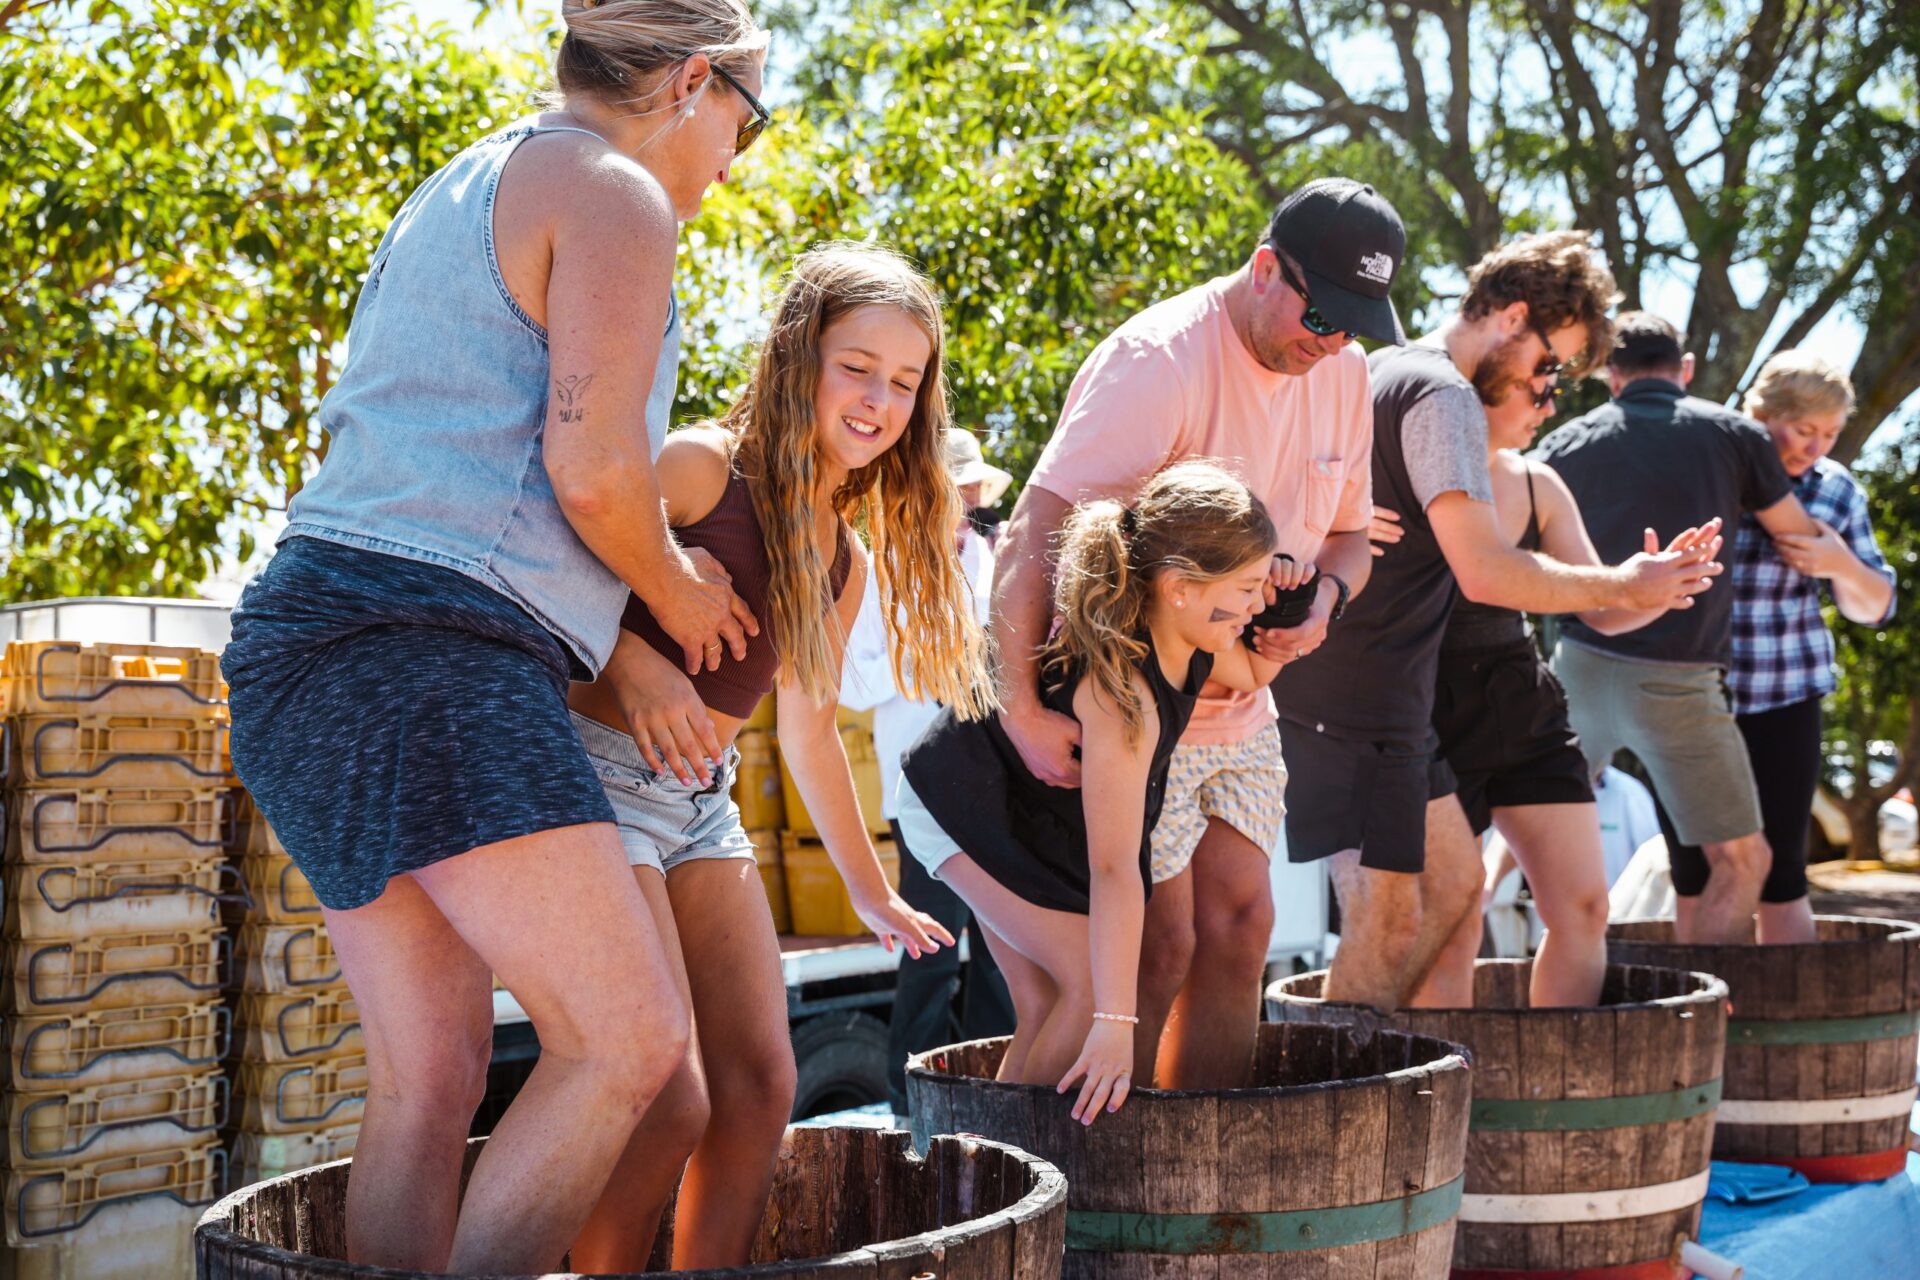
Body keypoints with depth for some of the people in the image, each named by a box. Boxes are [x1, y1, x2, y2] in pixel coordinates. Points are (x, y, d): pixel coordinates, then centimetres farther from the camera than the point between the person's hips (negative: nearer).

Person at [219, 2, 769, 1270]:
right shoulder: (614, 192, -2)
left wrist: (626, 665, 26)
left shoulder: (465, 192, 28)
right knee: (629, 1036, -11)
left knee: (432, 1076, 6)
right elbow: (591, 467, -12)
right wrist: (681, 591, 8)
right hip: (428, 652, -10)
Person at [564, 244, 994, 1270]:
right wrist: (632, 664, -34)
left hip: (701, 804, 8)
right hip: (597, 775, -8)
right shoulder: (701, 466, -10)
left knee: (760, 1087, 3)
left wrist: (871, 894, 31)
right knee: (669, 1102, -14)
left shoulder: (845, 561, 13)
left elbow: (808, 731, 25)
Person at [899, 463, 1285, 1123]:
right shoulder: (1122, 694, -38)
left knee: (1045, 1006, 5)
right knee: (1092, 985, -16)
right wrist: (1116, 1026, -40)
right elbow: (1113, 868, -40)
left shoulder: (1191, 641, -15)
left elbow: (1249, 673, 10)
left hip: (1032, 803, 9)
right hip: (961, 801, -9)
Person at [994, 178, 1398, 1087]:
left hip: (1239, 707, 8)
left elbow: (1348, 529, 15)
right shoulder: (1159, 361, -22)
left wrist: (1324, 598, -10)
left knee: (1239, 923, 7)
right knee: (1158, 941, -9)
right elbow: (1031, 536, -27)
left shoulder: (1343, 372, 2)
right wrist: (1023, 710, -33)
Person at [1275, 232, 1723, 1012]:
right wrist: (1624, 588, -11)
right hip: (1358, 704, -11)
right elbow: (1485, 572, -22)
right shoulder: (1444, 397, -14)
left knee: (1455, 884, 17)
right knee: (1388, 921, -10)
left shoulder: (1388, 375, 18)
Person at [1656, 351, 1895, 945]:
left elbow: (1874, 607, 8)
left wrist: (1842, 566, -12)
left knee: (1780, 870, -3)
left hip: (1782, 698, 1)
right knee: (1693, 871, 4)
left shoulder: (1836, 490, 3)